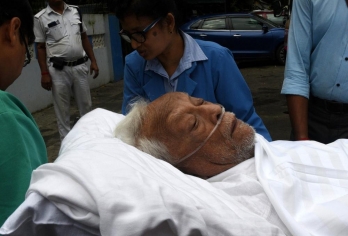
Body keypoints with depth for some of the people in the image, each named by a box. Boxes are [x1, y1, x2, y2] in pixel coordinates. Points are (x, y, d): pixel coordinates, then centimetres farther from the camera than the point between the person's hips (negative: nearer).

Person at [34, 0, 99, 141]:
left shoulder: (75, 11, 8)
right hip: (58, 70, -3)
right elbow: (40, 48, -1)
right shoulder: (40, 18, -2)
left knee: (86, 104, 11)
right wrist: (44, 73, -6)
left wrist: (93, 61, 9)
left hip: (80, 66, 3)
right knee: (62, 108, 4)